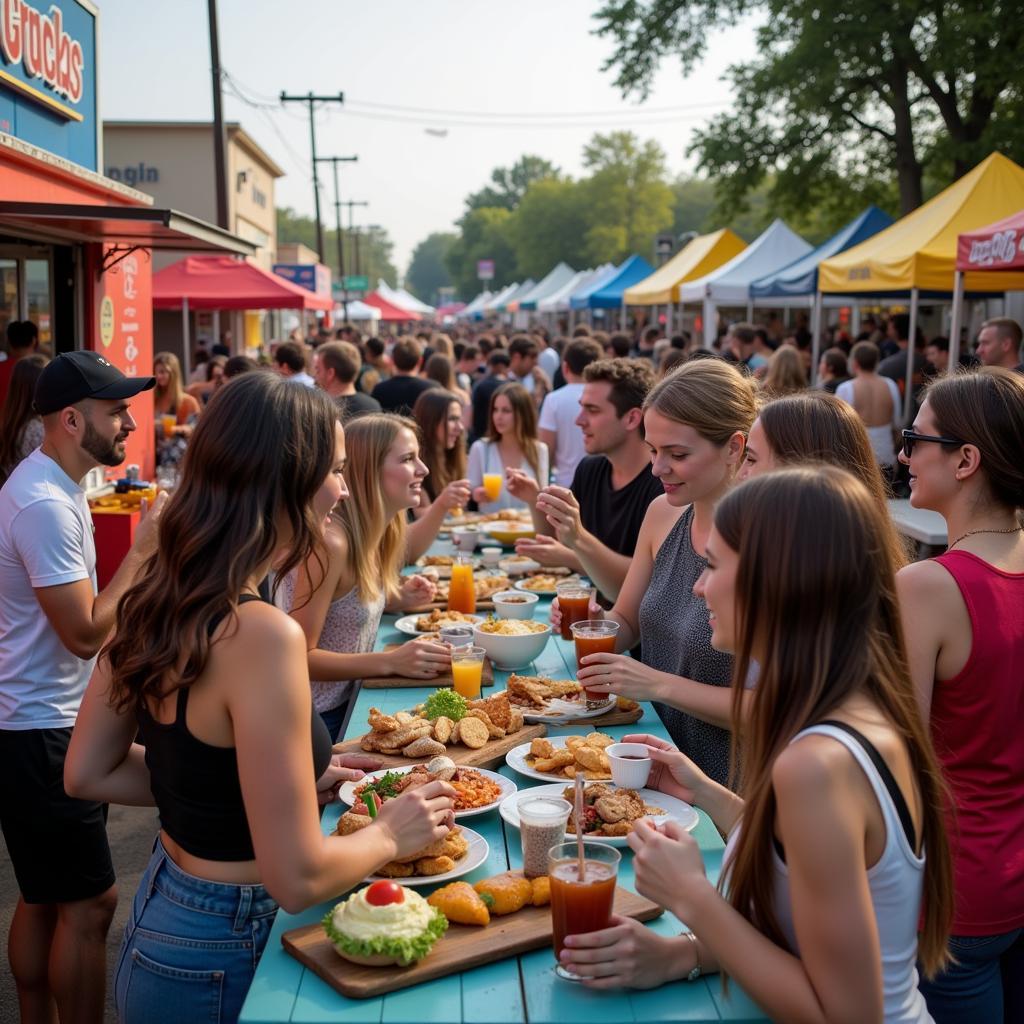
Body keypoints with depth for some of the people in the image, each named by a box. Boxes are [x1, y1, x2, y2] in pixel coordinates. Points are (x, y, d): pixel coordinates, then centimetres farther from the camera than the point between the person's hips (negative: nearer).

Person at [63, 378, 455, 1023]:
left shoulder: (153, 600, -5)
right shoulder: (263, 635, -29)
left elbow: (88, 773, 5)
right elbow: (298, 878, -27)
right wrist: (390, 834, -8)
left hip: (160, 909, 7)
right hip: (223, 960, -7)